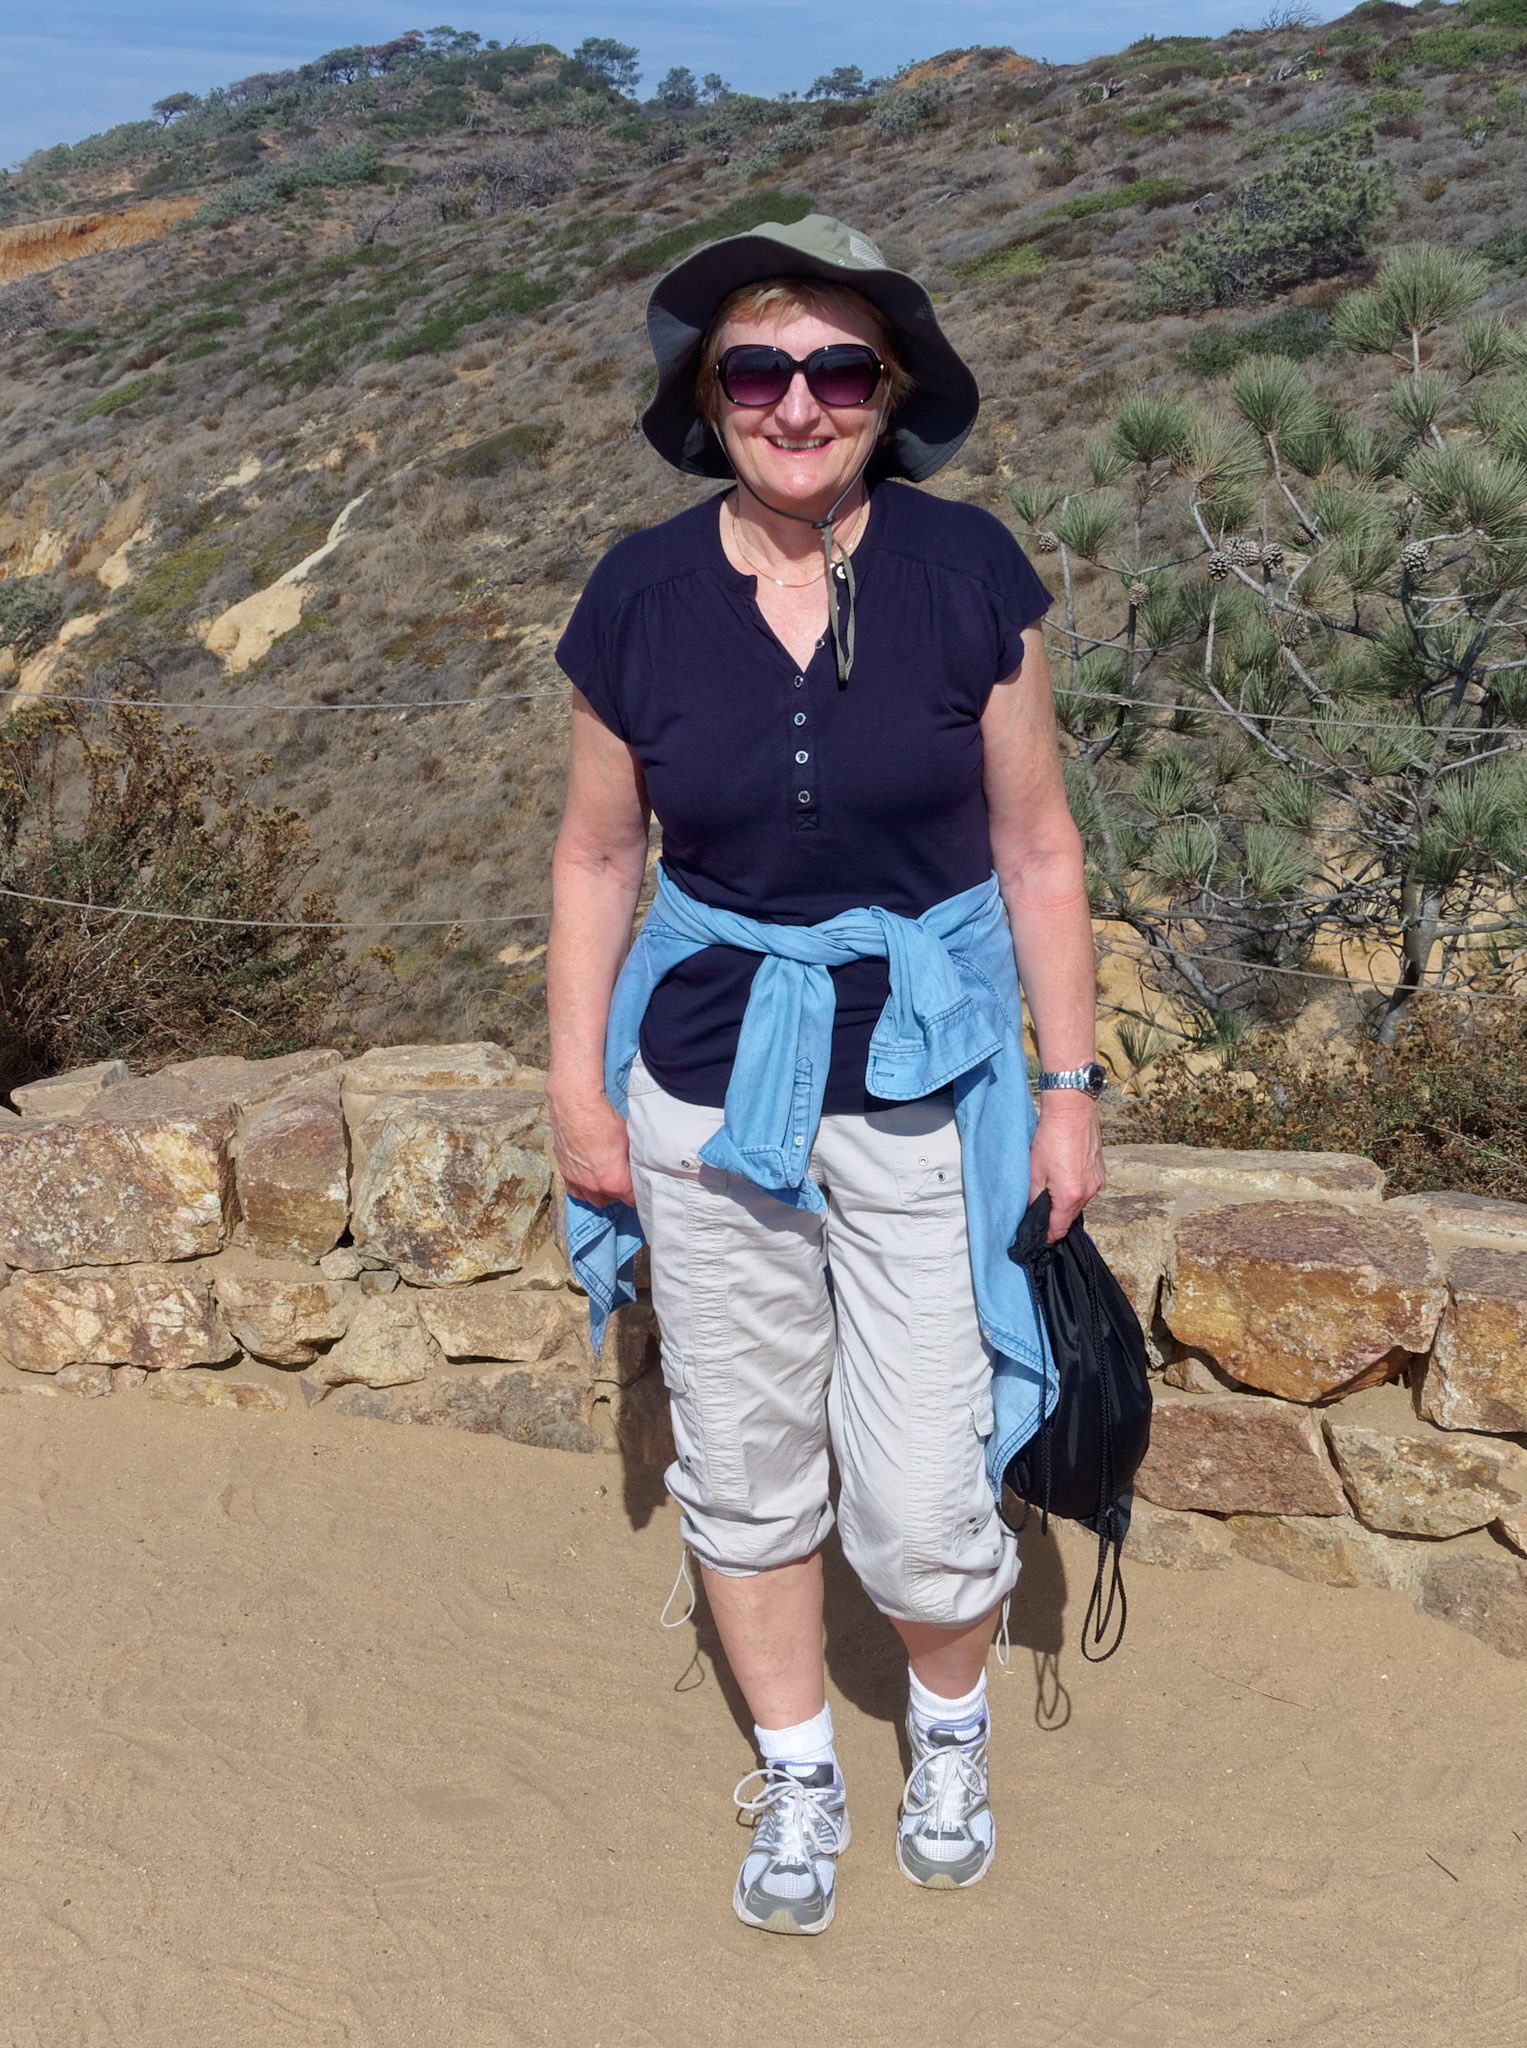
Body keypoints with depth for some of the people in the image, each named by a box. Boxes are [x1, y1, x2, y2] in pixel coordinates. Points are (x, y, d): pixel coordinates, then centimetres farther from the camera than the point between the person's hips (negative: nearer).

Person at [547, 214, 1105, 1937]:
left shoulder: (969, 573, -8)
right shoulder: (641, 595, -5)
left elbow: (1036, 846, -2)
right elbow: (598, 853, 5)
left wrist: (1072, 1084, -1)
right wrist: (575, 1080, 4)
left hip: (922, 1081, -1)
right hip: (707, 1082, 2)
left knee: (921, 1501, 0)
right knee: (742, 1468, 13)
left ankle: (950, 1730, 35)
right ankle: (797, 1774, 39)